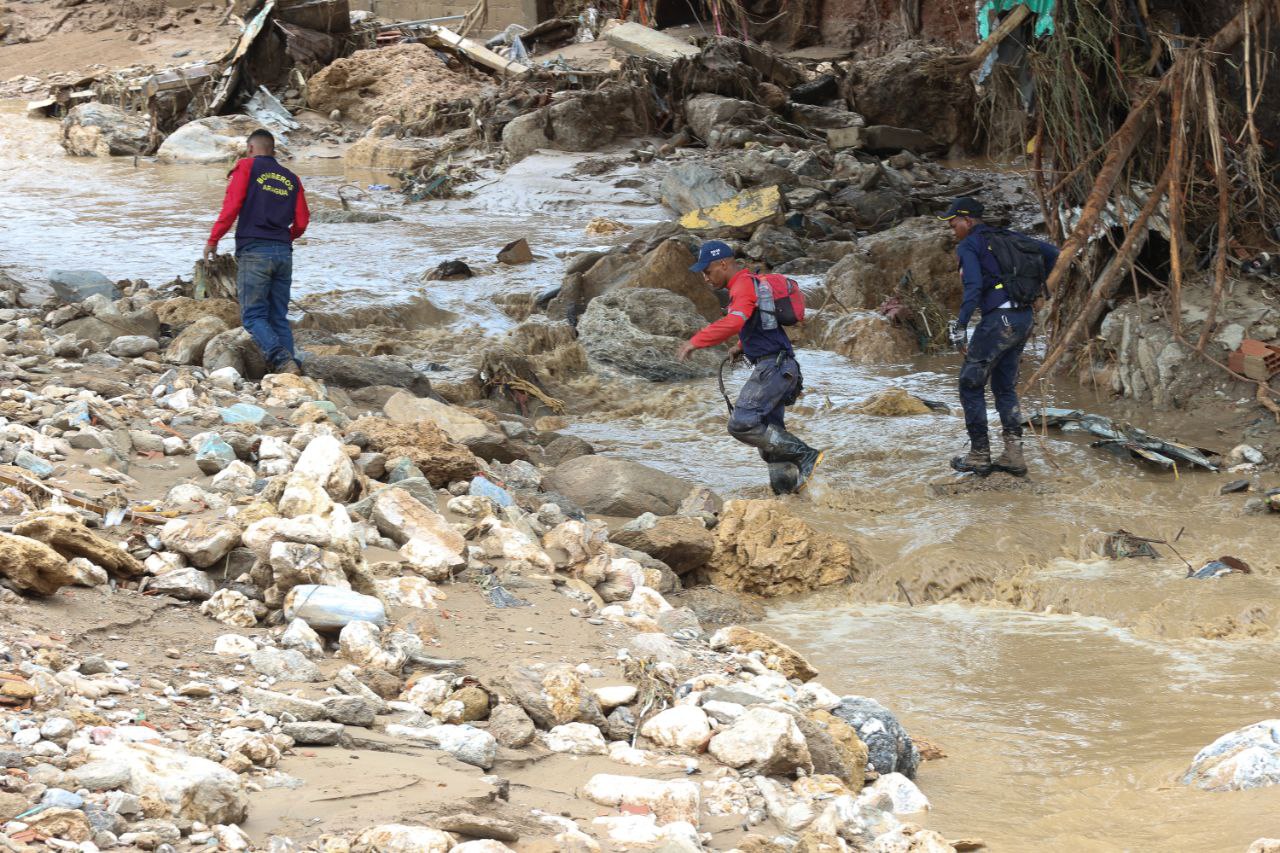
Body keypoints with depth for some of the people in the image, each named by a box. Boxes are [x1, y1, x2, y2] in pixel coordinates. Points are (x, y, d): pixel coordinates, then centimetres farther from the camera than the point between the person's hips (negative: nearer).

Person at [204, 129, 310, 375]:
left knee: (253, 316, -5)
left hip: (254, 251, -5)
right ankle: (291, 363, -3)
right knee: (279, 318, 10)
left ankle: (281, 359, -25)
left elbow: (231, 206, -7)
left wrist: (213, 240, 2)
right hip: (284, 253, 5)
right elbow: (301, 223, 12)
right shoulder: (291, 179, 16)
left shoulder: (247, 167, 3)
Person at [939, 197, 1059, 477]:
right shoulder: (1008, 237, 17)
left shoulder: (969, 246, -4)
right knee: (1005, 386, 17)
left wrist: (959, 327, -19)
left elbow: (973, 287, -19)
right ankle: (1014, 454, 9)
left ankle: (979, 455, 4)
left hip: (998, 319, -8)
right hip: (1025, 318, 8)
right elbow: (1050, 253, 18)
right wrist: (1035, 285, 26)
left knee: (970, 384, 4)